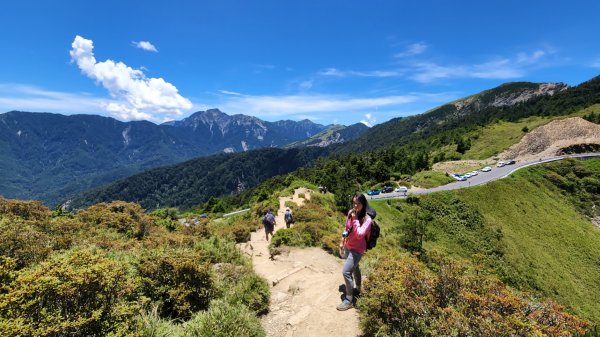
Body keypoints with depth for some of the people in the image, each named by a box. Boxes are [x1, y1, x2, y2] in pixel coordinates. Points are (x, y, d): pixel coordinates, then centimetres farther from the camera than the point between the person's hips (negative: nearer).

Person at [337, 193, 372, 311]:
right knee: (354, 268, 26)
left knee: (346, 271, -12)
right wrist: (342, 242, 12)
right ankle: (357, 289, 50)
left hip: (357, 249, -7)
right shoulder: (350, 213, -7)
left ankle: (348, 300, 3)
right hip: (348, 246, 7)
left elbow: (359, 235, -35)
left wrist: (355, 219, -32)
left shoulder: (367, 219, -24)